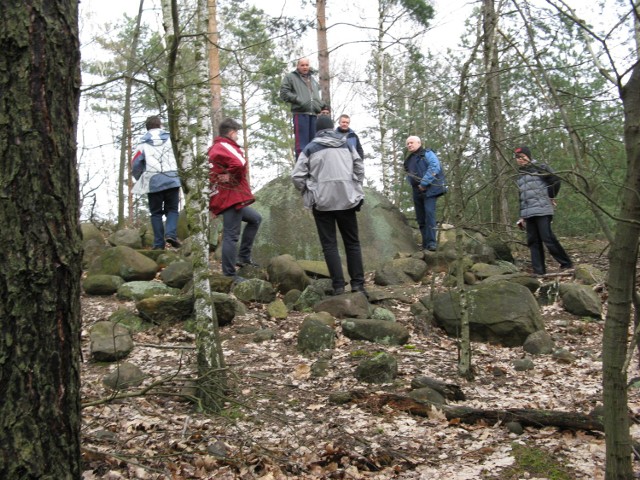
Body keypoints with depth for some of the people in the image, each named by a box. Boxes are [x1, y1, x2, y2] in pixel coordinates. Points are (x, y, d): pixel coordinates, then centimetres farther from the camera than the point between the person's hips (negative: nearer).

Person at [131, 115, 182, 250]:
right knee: (172, 209, 11)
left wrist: (139, 178, 19)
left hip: (153, 182, 0)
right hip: (172, 180, 0)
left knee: (156, 213, 8)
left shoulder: (143, 143, 7)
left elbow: (135, 163, 2)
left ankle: (159, 244, 2)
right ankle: (171, 233, -13)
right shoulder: (170, 139, 9)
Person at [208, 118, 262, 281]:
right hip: (231, 197, -11)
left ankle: (244, 257, 21)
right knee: (231, 235, -7)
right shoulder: (225, 146, -14)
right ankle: (229, 274, -4)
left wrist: (228, 176, 9)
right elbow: (240, 165, -31)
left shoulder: (214, 148, 19)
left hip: (224, 198, 11)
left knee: (255, 219, 23)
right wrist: (232, 177, -14)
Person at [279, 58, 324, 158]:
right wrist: (298, 100, -11)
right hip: (300, 113, -6)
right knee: (301, 144, -11)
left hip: (314, 115, 6)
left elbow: (317, 96, 31)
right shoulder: (290, 77, 11)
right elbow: (284, 93, 0)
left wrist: (321, 106, 11)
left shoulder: (313, 80, 30)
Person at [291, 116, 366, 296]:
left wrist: (308, 193, 11)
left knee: (329, 244, 2)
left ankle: (338, 286, -4)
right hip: (346, 200, 2)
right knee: (352, 242, 10)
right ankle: (358, 284, 6)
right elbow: (360, 169, 10)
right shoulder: (347, 145, 11)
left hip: (322, 202, -2)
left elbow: (297, 176, -3)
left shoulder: (310, 148, 1)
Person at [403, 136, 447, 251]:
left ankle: (431, 242, -23)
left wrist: (424, 183, -19)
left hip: (429, 189, -7)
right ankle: (425, 242, 13)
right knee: (420, 217, 6)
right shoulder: (408, 160, 22)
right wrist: (413, 184, 5)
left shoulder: (427, 153, 0)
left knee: (429, 213, -20)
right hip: (417, 191, 8)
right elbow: (409, 175, 27)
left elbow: (435, 167, -15)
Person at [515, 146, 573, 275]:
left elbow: (555, 180, -11)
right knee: (533, 242, 3)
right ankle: (538, 271, 5)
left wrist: (551, 197, -2)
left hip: (542, 211, -7)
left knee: (548, 238, -11)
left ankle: (566, 264, 1)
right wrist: (522, 216, 20)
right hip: (528, 213, 7)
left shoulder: (539, 168, -1)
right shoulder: (520, 175, 21)